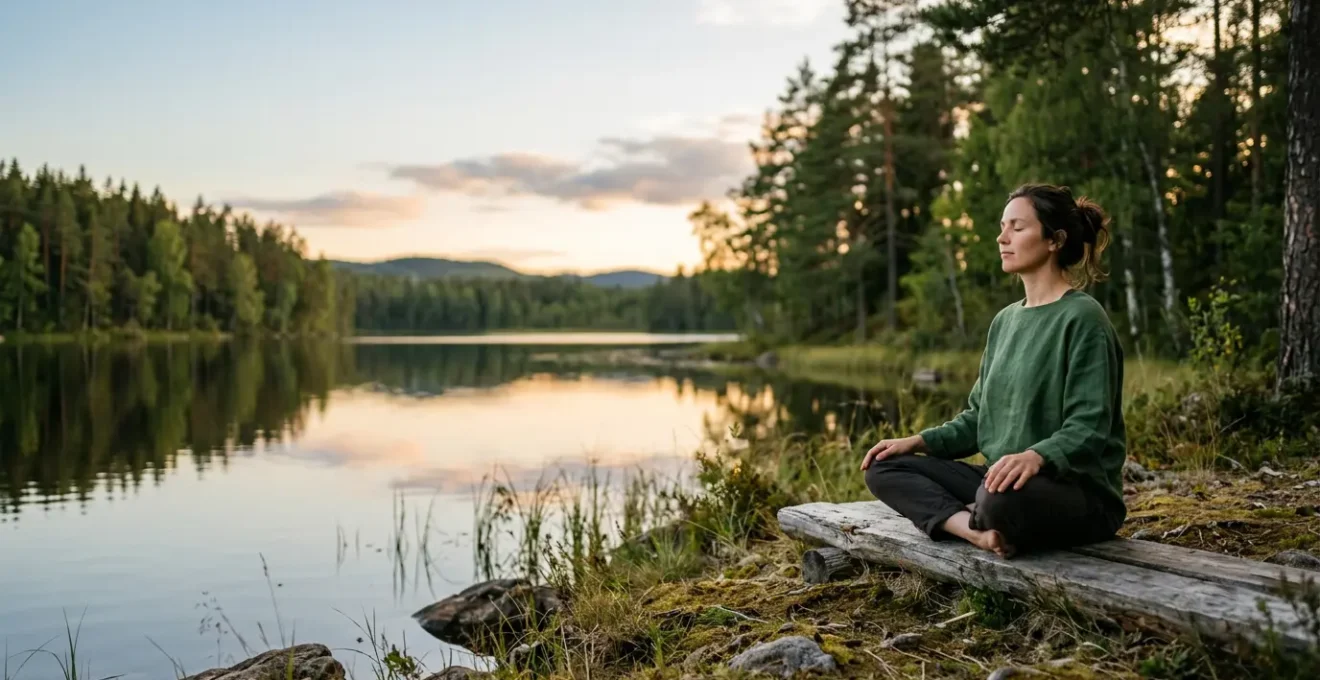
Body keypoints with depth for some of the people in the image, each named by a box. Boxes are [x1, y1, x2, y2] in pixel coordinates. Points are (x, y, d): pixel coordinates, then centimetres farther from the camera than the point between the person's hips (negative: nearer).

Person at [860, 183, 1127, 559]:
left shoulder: (1082, 318, -10)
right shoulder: (1006, 320, 14)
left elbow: (1088, 428, -18)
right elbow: (978, 417, 17)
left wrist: (1037, 456, -37)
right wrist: (918, 441, 2)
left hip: (1081, 493, -8)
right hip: (1004, 481, 8)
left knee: (1003, 498, -41)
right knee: (884, 468, -4)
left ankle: (981, 521, -8)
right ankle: (980, 531, -23)